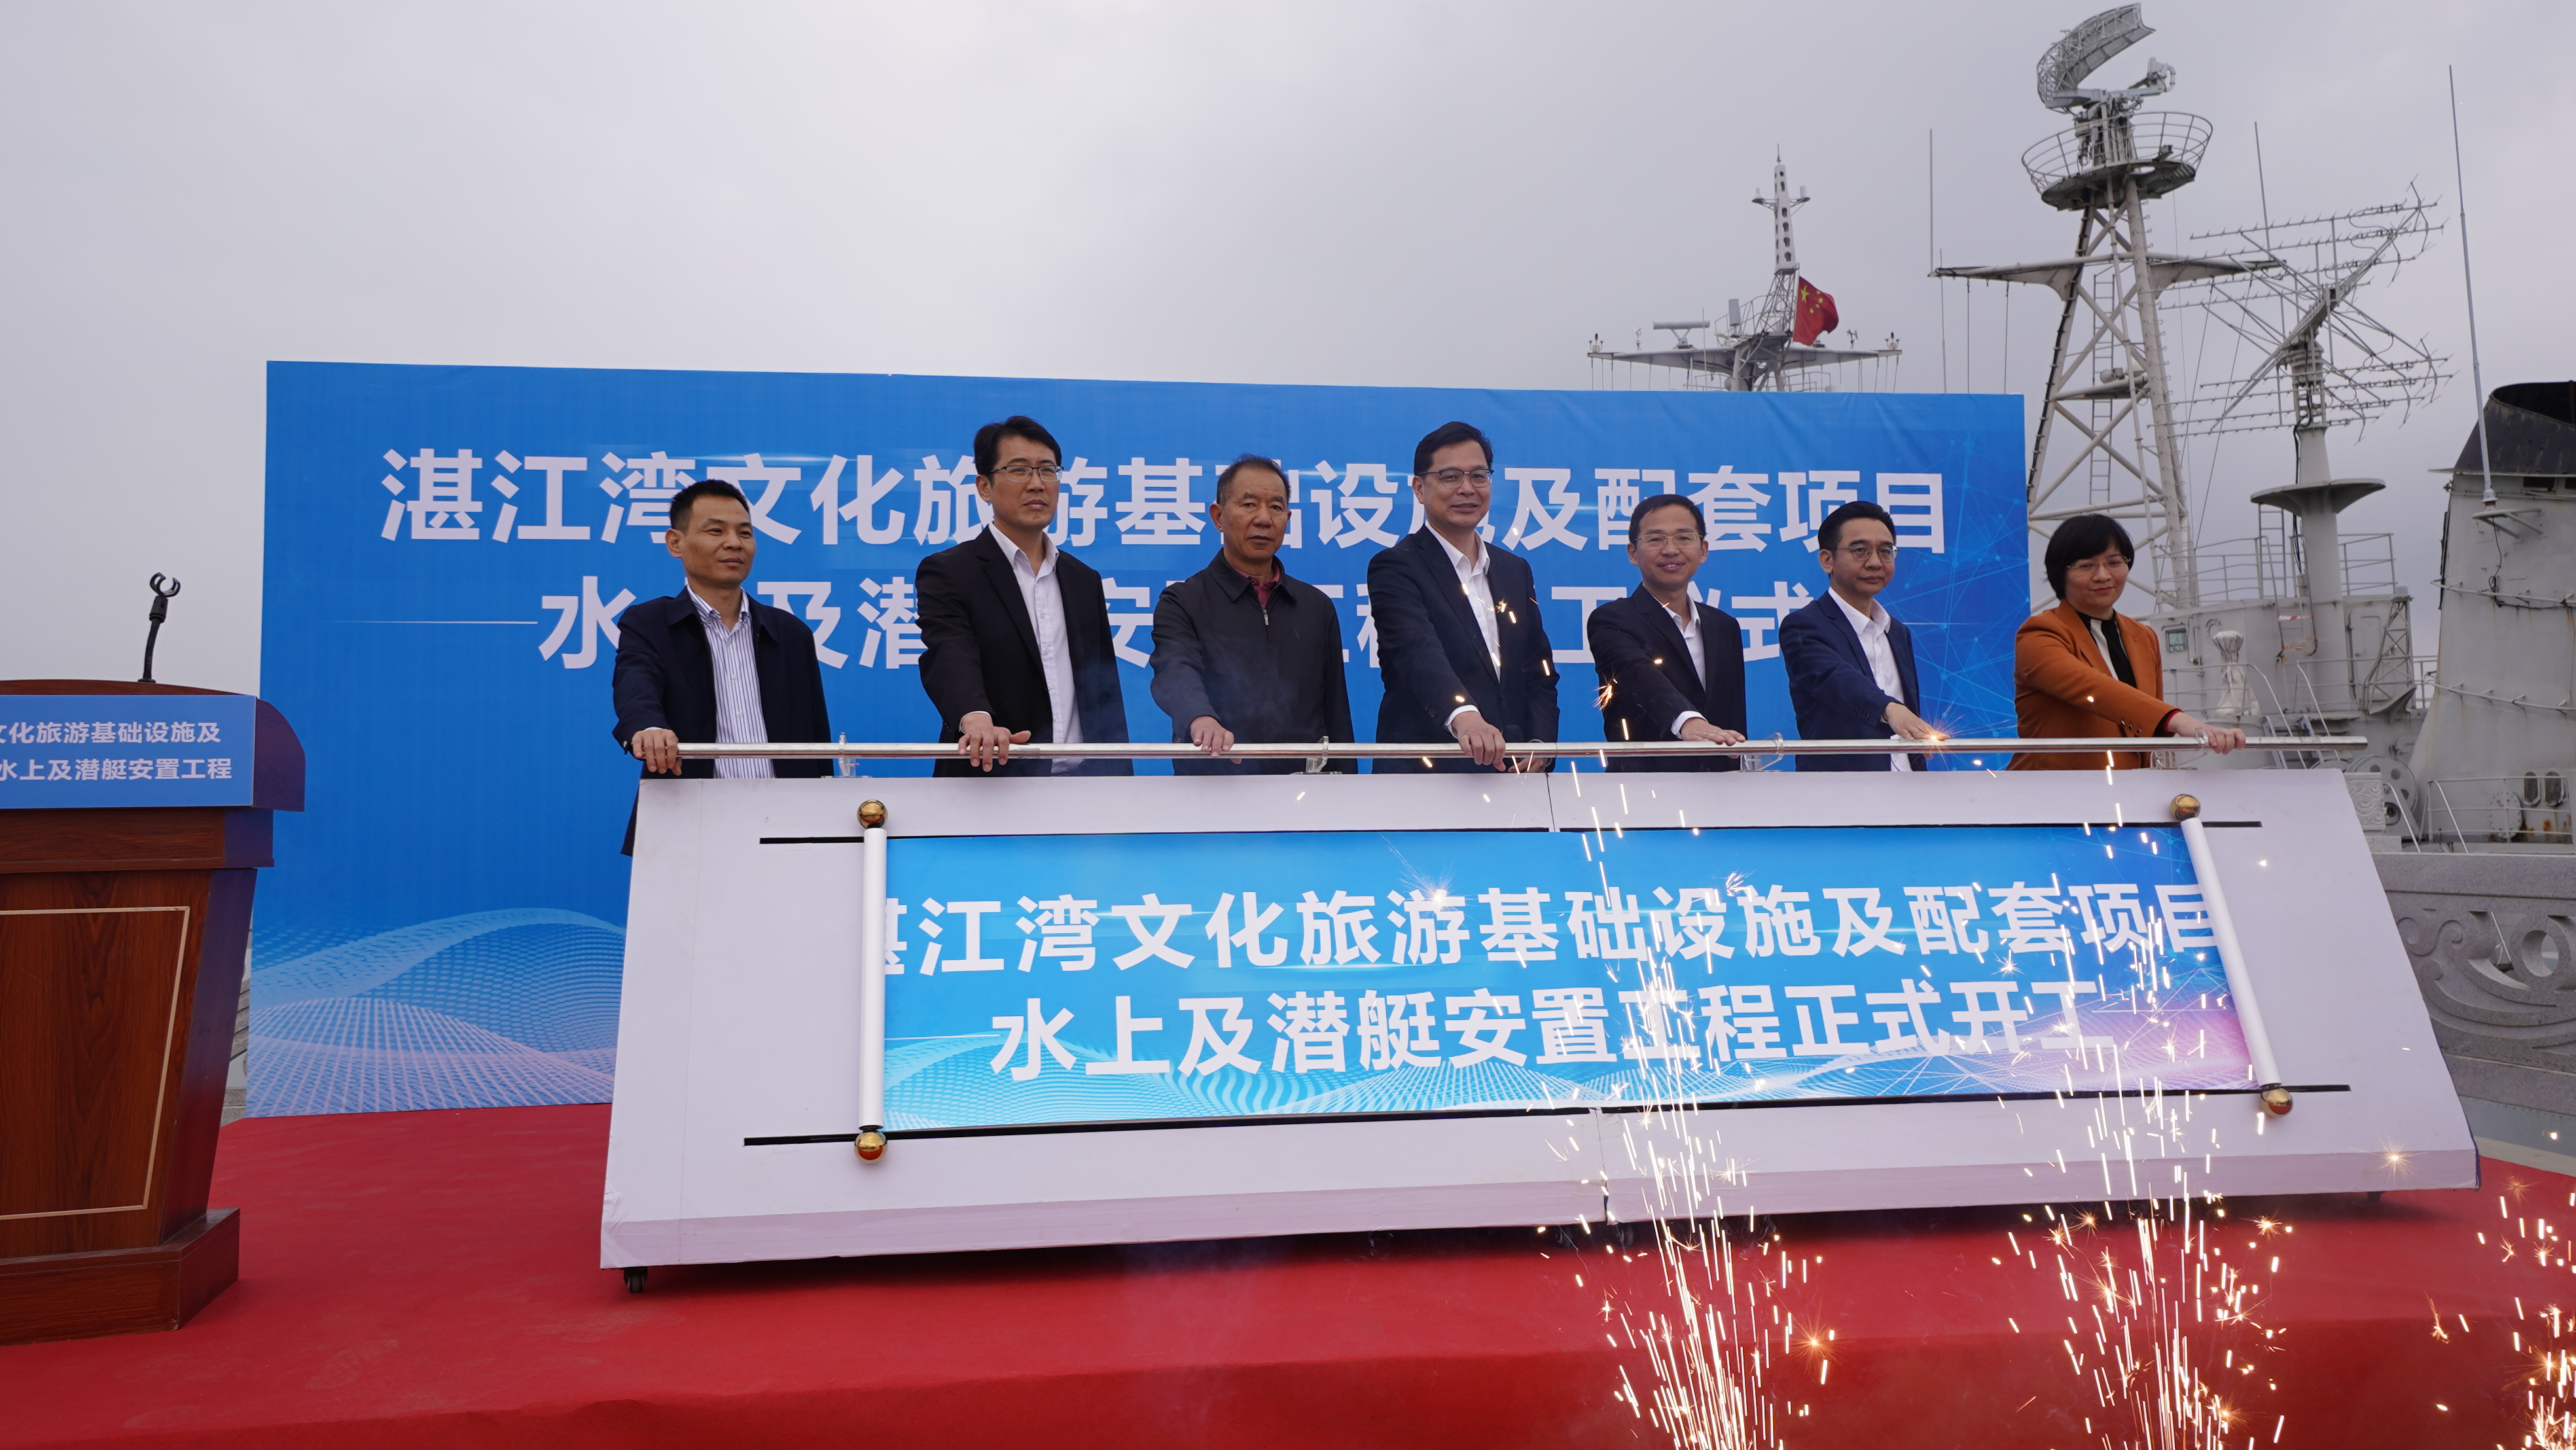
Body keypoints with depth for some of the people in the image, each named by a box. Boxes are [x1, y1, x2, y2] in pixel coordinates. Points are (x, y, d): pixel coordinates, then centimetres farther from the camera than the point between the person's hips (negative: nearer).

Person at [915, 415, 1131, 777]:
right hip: (991, 775, -4)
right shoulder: (947, 573, -2)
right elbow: (949, 657, -21)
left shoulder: (1085, 580, 14)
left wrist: (1120, 777, 8)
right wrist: (976, 719, -40)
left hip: (1082, 781, 5)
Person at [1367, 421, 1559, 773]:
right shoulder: (1396, 567, -2)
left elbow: (1540, 671, 18)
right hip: (1424, 771, -5)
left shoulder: (1516, 571, 18)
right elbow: (1417, 651, -20)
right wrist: (1463, 715, -38)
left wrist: (1541, 745, 0)